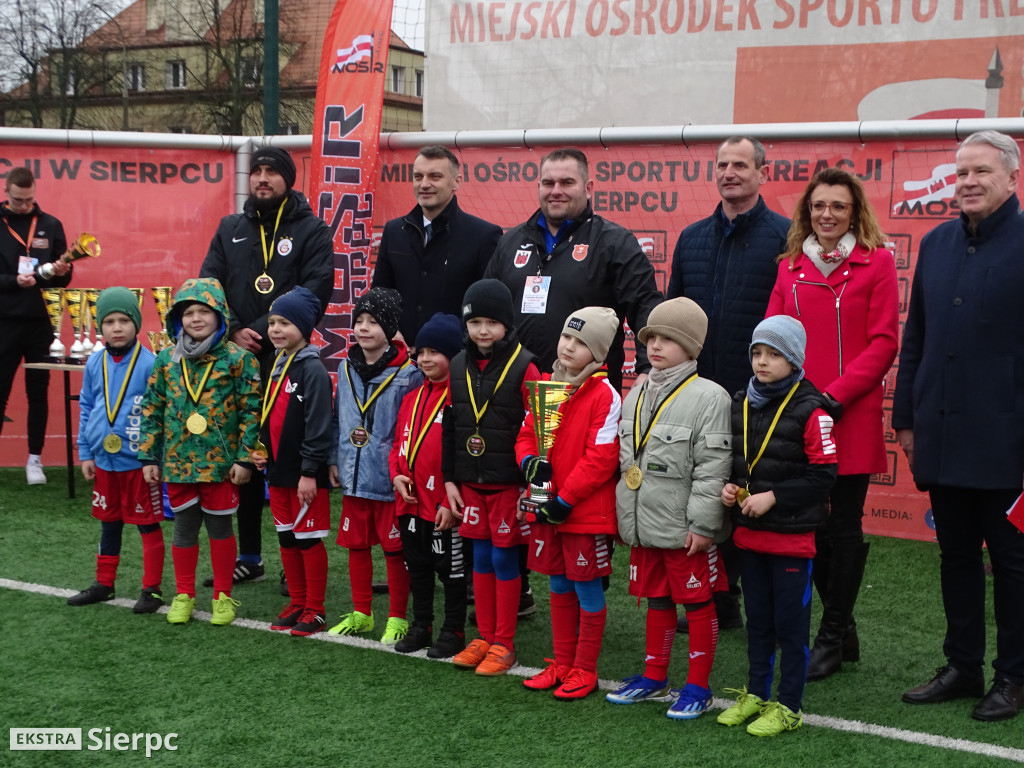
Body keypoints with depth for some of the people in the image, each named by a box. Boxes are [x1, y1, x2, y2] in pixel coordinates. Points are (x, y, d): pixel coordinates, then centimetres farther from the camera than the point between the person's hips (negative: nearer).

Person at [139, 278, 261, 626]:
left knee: (220, 527, 9)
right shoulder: (167, 360, 3)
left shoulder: (238, 359, -7)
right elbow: (152, 411, 7)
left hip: (221, 463, -3)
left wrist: (244, 459, -10)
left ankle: (223, 596, 22)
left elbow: (251, 411, -7)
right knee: (184, 528, 12)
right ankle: (184, 595, 25)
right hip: (178, 462, 3)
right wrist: (149, 458, 5)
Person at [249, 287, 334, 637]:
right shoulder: (277, 366, 12)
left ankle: (315, 610, 10)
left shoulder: (312, 370, -14)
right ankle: (297, 604, 26)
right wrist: (260, 449, 9)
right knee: (286, 539, 15)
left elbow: (318, 426, -18)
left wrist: (309, 471, -19)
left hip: (306, 475, -8)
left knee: (309, 539, 1)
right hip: (278, 470, 8)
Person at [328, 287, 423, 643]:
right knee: (356, 544, 14)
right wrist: (334, 459, 11)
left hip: (390, 479, -6)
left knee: (394, 548, 4)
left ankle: (397, 618, 17)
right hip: (354, 476, 6)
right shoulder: (346, 369, 8)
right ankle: (361, 614, 28)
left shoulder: (408, 374, -11)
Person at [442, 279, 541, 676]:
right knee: (480, 557, 12)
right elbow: (449, 427, 11)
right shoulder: (459, 366, 7)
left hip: (508, 484, -5)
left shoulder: (524, 367, -10)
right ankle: (484, 638, 24)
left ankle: (504, 644, 13)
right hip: (471, 483, 5)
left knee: (504, 558, 2)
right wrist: (449, 479, 8)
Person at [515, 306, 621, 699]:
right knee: (559, 586, 17)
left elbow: (600, 458, -17)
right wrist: (529, 460, -8)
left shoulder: (604, 395, -14)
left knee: (587, 588, 5)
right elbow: (527, 433, 15)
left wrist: (565, 499, -17)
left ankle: (585, 670, 18)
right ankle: (562, 663, 29)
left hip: (586, 510, -7)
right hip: (548, 507, 7)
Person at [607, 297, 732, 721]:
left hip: (685, 530, -7)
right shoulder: (637, 394, 10)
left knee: (698, 604, 5)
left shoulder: (709, 396, -12)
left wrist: (702, 525, -17)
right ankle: (654, 678, 30)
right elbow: (623, 459, 17)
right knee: (657, 601, 18)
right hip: (644, 527, 7)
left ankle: (698, 687, 15)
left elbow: (712, 468, -15)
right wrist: (627, 518, 15)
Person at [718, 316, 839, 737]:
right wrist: (727, 486, -2)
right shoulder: (740, 404, 7)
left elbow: (823, 473, -15)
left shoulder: (809, 410, -13)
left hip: (792, 534, -6)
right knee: (757, 619, 17)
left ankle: (788, 706, 15)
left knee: (790, 623, 4)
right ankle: (755, 694, 29)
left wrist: (773, 497, -18)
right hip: (748, 532, 6)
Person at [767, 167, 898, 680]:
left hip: (852, 417, -4)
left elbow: (883, 343, -5)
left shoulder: (876, 263, 1)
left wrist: (833, 395, -14)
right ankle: (843, 631, 23)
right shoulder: (791, 267, 12)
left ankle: (831, 639, 14)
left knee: (843, 523, 2)